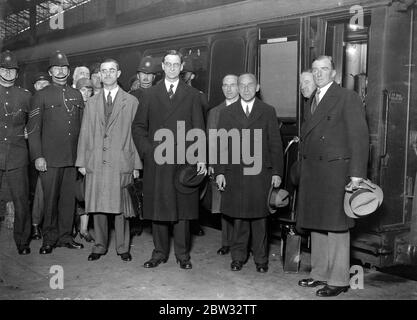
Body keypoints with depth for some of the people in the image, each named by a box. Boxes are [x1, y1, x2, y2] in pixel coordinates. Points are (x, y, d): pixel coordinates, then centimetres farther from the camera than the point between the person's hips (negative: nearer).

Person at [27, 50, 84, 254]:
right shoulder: (41, 96, 4)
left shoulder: (76, 95, 15)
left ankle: (65, 236, 17)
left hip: (72, 158, 3)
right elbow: (33, 129, -1)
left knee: (69, 198, 6)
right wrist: (38, 156, -8)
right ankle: (49, 239, 13)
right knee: (50, 199, 1)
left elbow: (82, 126, 17)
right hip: (50, 159, -3)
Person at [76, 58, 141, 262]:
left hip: (121, 163, -3)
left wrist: (136, 164, -3)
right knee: (97, 207, 6)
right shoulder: (91, 103, 15)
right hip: (95, 163, 3)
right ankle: (99, 246, 19)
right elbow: (85, 134, 13)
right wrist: (81, 161, 5)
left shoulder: (131, 102, 6)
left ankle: (123, 247, 13)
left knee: (120, 207, 1)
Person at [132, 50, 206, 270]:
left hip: (184, 160, -1)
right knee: (157, 208, 5)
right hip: (156, 161, 1)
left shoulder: (192, 95, 9)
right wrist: (146, 150, -3)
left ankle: (183, 254, 13)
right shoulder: (150, 95, 12)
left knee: (183, 209, 2)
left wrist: (201, 157, -5)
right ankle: (159, 253, 16)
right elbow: (138, 126, 12)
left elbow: (199, 129, 5)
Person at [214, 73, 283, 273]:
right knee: (238, 217, 5)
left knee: (259, 217, 3)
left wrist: (277, 172, 0)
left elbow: (275, 143, 6)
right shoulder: (227, 113, 11)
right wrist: (219, 172, -1)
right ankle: (238, 256, 17)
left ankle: (261, 259, 15)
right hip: (235, 172, 1)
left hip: (260, 173, -1)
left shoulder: (268, 112, 8)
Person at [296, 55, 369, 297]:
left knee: (336, 226, -2)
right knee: (317, 226, 11)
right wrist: (304, 165, 7)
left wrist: (357, 174, -15)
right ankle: (320, 274, 22)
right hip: (311, 172, 7)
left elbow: (360, 137, -9)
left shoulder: (348, 98, -4)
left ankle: (339, 280, 8)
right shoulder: (312, 101, 19)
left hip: (335, 171, -7)